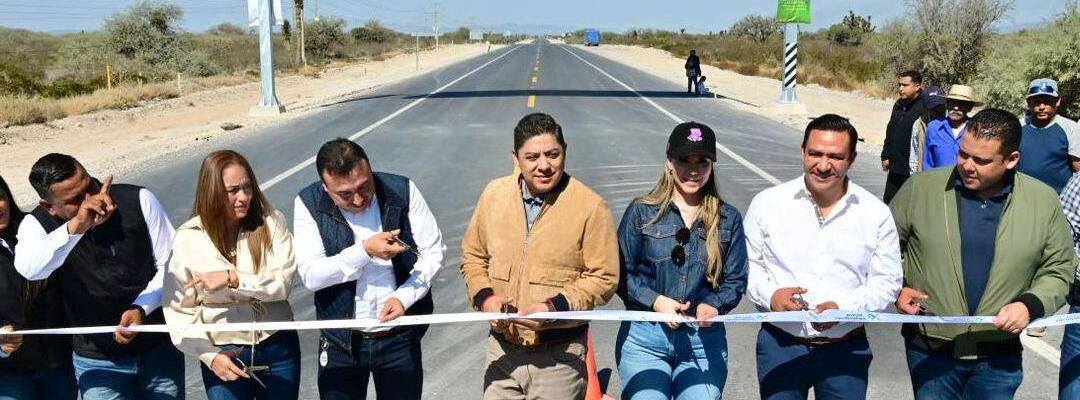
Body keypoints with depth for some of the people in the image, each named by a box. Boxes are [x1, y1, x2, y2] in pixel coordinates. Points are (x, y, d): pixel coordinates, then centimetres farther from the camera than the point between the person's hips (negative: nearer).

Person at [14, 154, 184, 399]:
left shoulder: (139, 201, -10)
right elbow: (29, 269, -33)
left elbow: (170, 265, -6)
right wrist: (75, 227, -44)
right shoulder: (37, 224, -10)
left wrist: (141, 308, -21)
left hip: (160, 348, 1)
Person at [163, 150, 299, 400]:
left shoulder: (270, 222, -6)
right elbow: (177, 309, -5)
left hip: (278, 348, 1)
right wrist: (210, 355, -13)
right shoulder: (188, 238, -7)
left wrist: (233, 278, -26)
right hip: (224, 356, -1)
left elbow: (283, 282, -15)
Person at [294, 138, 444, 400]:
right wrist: (365, 250, -25)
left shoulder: (402, 191, -8)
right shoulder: (309, 204, -10)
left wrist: (404, 296, -17)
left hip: (400, 337, 1)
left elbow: (432, 252, -3)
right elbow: (310, 275, -15)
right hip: (341, 341, 0)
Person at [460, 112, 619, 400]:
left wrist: (556, 307, -21)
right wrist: (484, 297, -5)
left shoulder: (590, 206, -10)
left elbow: (604, 278, -9)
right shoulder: (494, 195, 2)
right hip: (502, 351, 4)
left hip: (559, 357, -3)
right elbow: (473, 255, 12)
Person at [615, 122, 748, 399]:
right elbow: (622, 273, 1)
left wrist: (713, 305, -13)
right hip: (644, 338, -1)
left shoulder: (729, 219, 7)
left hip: (704, 339, 1)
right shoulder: (641, 212, 2)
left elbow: (736, 280, 6)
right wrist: (655, 301, -14)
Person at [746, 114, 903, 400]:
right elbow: (747, 263, 4)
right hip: (780, 344, 0)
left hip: (846, 352, 1)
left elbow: (887, 282, 0)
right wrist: (770, 295, -15)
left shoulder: (875, 213, -1)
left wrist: (844, 308, -17)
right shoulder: (767, 203, -2)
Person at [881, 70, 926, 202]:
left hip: (913, 170, -8)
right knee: (888, 201, 15)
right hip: (895, 168, 8)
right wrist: (886, 156, 17)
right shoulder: (899, 105, 10)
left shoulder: (924, 108, -15)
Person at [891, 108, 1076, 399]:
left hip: (999, 356, 1)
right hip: (930, 350, -1)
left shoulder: (1044, 201, -2)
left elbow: (1058, 270, 5)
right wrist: (895, 289, -8)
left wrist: (1030, 305, -12)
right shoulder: (922, 188, -6)